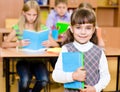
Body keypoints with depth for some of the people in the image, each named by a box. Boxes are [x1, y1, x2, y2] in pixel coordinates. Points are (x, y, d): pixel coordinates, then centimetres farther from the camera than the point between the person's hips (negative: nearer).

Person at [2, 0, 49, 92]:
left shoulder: (43, 28, 2)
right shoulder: (18, 27, -1)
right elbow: (4, 44, -8)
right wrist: (18, 44, -28)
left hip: (38, 60, 1)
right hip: (23, 60, -1)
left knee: (44, 81, -26)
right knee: (25, 81, -29)